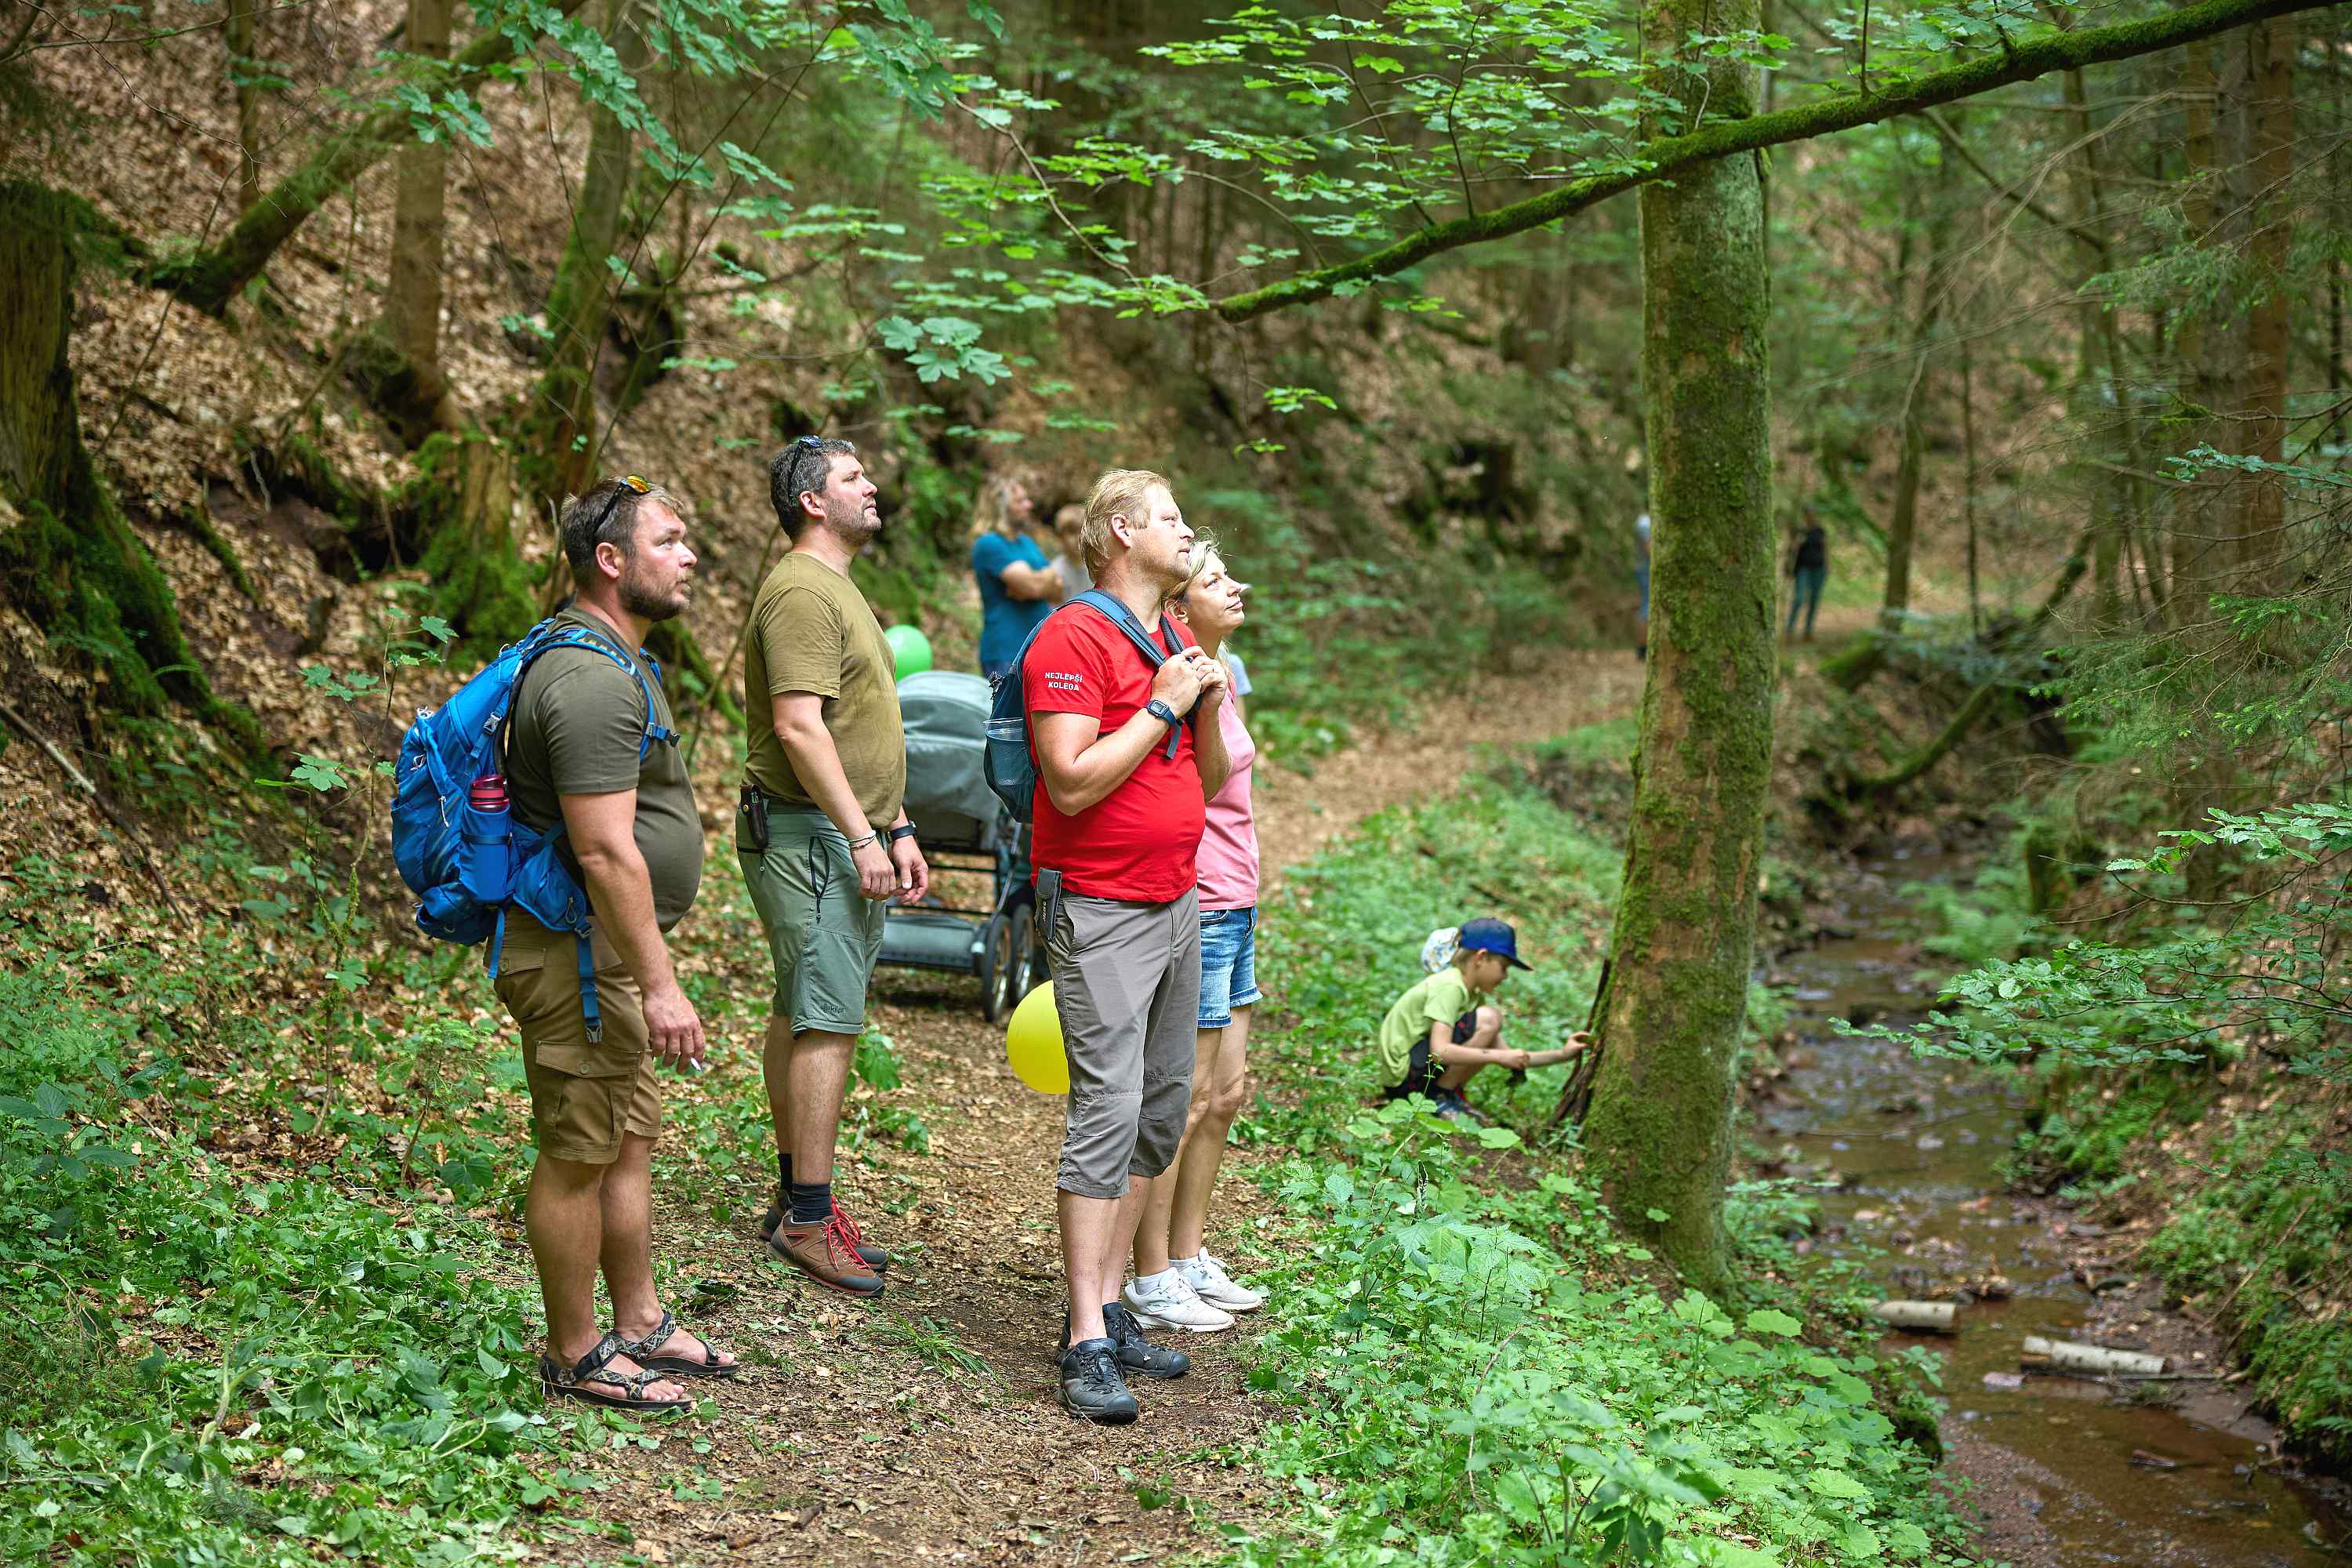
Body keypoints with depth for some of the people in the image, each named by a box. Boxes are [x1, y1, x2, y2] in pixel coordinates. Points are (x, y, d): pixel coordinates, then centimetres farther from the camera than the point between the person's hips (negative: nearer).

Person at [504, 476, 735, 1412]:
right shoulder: (590, 682, -21)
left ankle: (639, 1324, 31)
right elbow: (605, 852, -25)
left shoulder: (618, 661, 14)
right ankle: (575, 1357, 12)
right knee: (580, 1158, 1)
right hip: (580, 955, -11)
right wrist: (658, 983, -24)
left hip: (615, 950, 11)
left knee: (630, 1142, 19)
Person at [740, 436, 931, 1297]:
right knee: (828, 1022, -9)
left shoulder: (838, 589, 21)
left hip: (848, 836, 11)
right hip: (810, 837, -11)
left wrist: (898, 829, 21)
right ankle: (809, 1218, -5)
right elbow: (799, 726, -22)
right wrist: (862, 837, -22)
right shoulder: (801, 591, -14)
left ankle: (795, 1199, 21)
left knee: (802, 1016, 14)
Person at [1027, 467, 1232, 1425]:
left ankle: (1108, 1304, 19)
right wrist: (1160, 706, -15)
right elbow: (1072, 783, -20)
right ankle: (1088, 1345, -9)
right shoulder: (1073, 640, -11)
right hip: (1103, 912, -9)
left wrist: (1208, 705, 1)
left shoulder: (1177, 641, 16)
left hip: (1178, 904, 9)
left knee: (1162, 1110, 10)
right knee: (1108, 1110, -12)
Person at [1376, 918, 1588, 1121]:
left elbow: (1506, 1056, 10)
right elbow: (1439, 1051, -28)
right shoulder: (1450, 987, -16)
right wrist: (1499, 1056, -25)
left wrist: (1562, 1054, 3)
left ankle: (1452, 1092, 5)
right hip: (1402, 1075, -10)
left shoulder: (1474, 994, 13)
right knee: (1488, 1020, -18)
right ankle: (1438, 1097, -13)